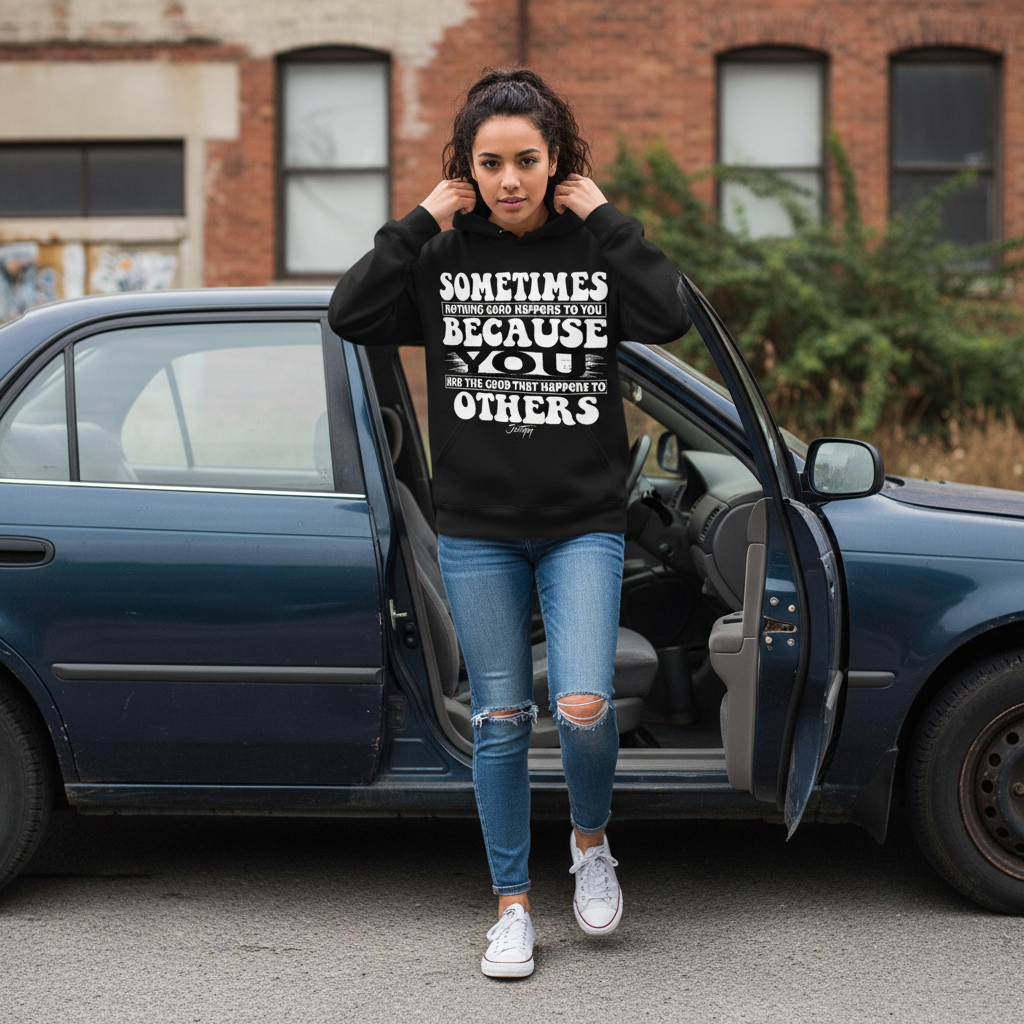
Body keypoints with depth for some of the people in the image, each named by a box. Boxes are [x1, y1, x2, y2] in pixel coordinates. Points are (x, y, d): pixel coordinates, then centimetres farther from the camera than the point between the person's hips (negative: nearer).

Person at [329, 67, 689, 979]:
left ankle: (591, 839, 17)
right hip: (477, 532, 1)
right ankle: (513, 906, 19)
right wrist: (419, 222, -10)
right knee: (500, 720, 6)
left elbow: (668, 317, -17)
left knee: (583, 705, -14)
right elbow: (351, 316, -11)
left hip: (583, 526, -1)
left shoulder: (595, 248, 0)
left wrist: (605, 220, -13)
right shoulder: (443, 258, 2)